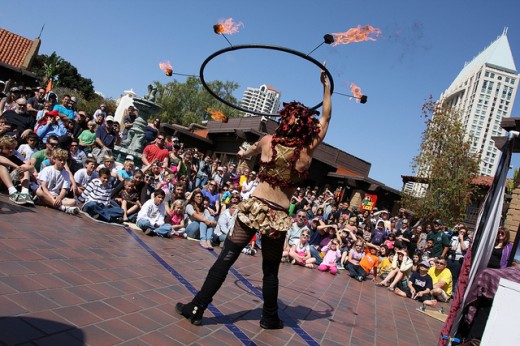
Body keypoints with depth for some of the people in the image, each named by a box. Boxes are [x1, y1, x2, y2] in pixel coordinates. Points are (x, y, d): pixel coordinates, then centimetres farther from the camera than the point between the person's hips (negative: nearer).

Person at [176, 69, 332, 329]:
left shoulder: (268, 141, -3)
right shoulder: (307, 151, -4)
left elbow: (249, 151, 20)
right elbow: (325, 119, 8)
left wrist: (243, 153, 44)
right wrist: (326, 87, 14)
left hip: (255, 206, 0)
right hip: (279, 216, 0)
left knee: (226, 259, 4)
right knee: (270, 271, 15)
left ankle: (196, 308, 10)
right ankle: (270, 318, 30)